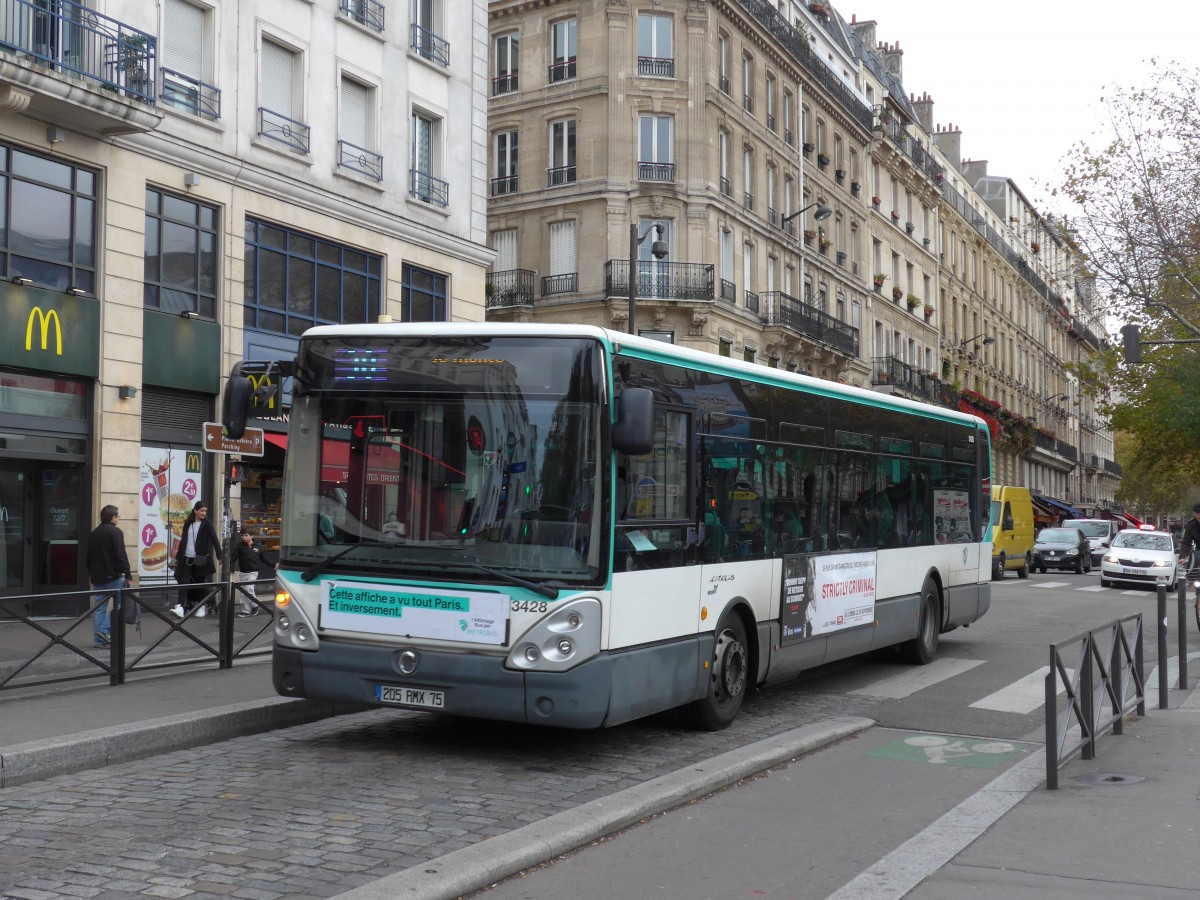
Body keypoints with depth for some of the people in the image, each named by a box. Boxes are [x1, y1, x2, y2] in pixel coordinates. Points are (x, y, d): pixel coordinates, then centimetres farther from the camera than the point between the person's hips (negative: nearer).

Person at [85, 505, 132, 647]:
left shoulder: (93, 534, 14)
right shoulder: (115, 532, -10)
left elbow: (89, 557, 21)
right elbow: (121, 555, -17)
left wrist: (91, 575, 29)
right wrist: (128, 575, -16)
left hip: (97, 576, 7)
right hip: (113, 576, -7)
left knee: (99, 607, 8)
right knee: (121, 603, 2)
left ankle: (99, 639, 8)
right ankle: (105, 630, -10)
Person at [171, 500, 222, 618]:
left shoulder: (207, 524, -1)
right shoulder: (188, 524, 10)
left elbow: (215, 540, -5)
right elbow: (183, 541, 17)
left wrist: (220, 556, -13)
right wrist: (178, 557, 18)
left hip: (200, 559, -3)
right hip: (186, 558, 3)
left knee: (200, 584, 4)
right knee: (183, 582, -9)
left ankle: (202, 607, 17)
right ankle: (181, 607, -16)